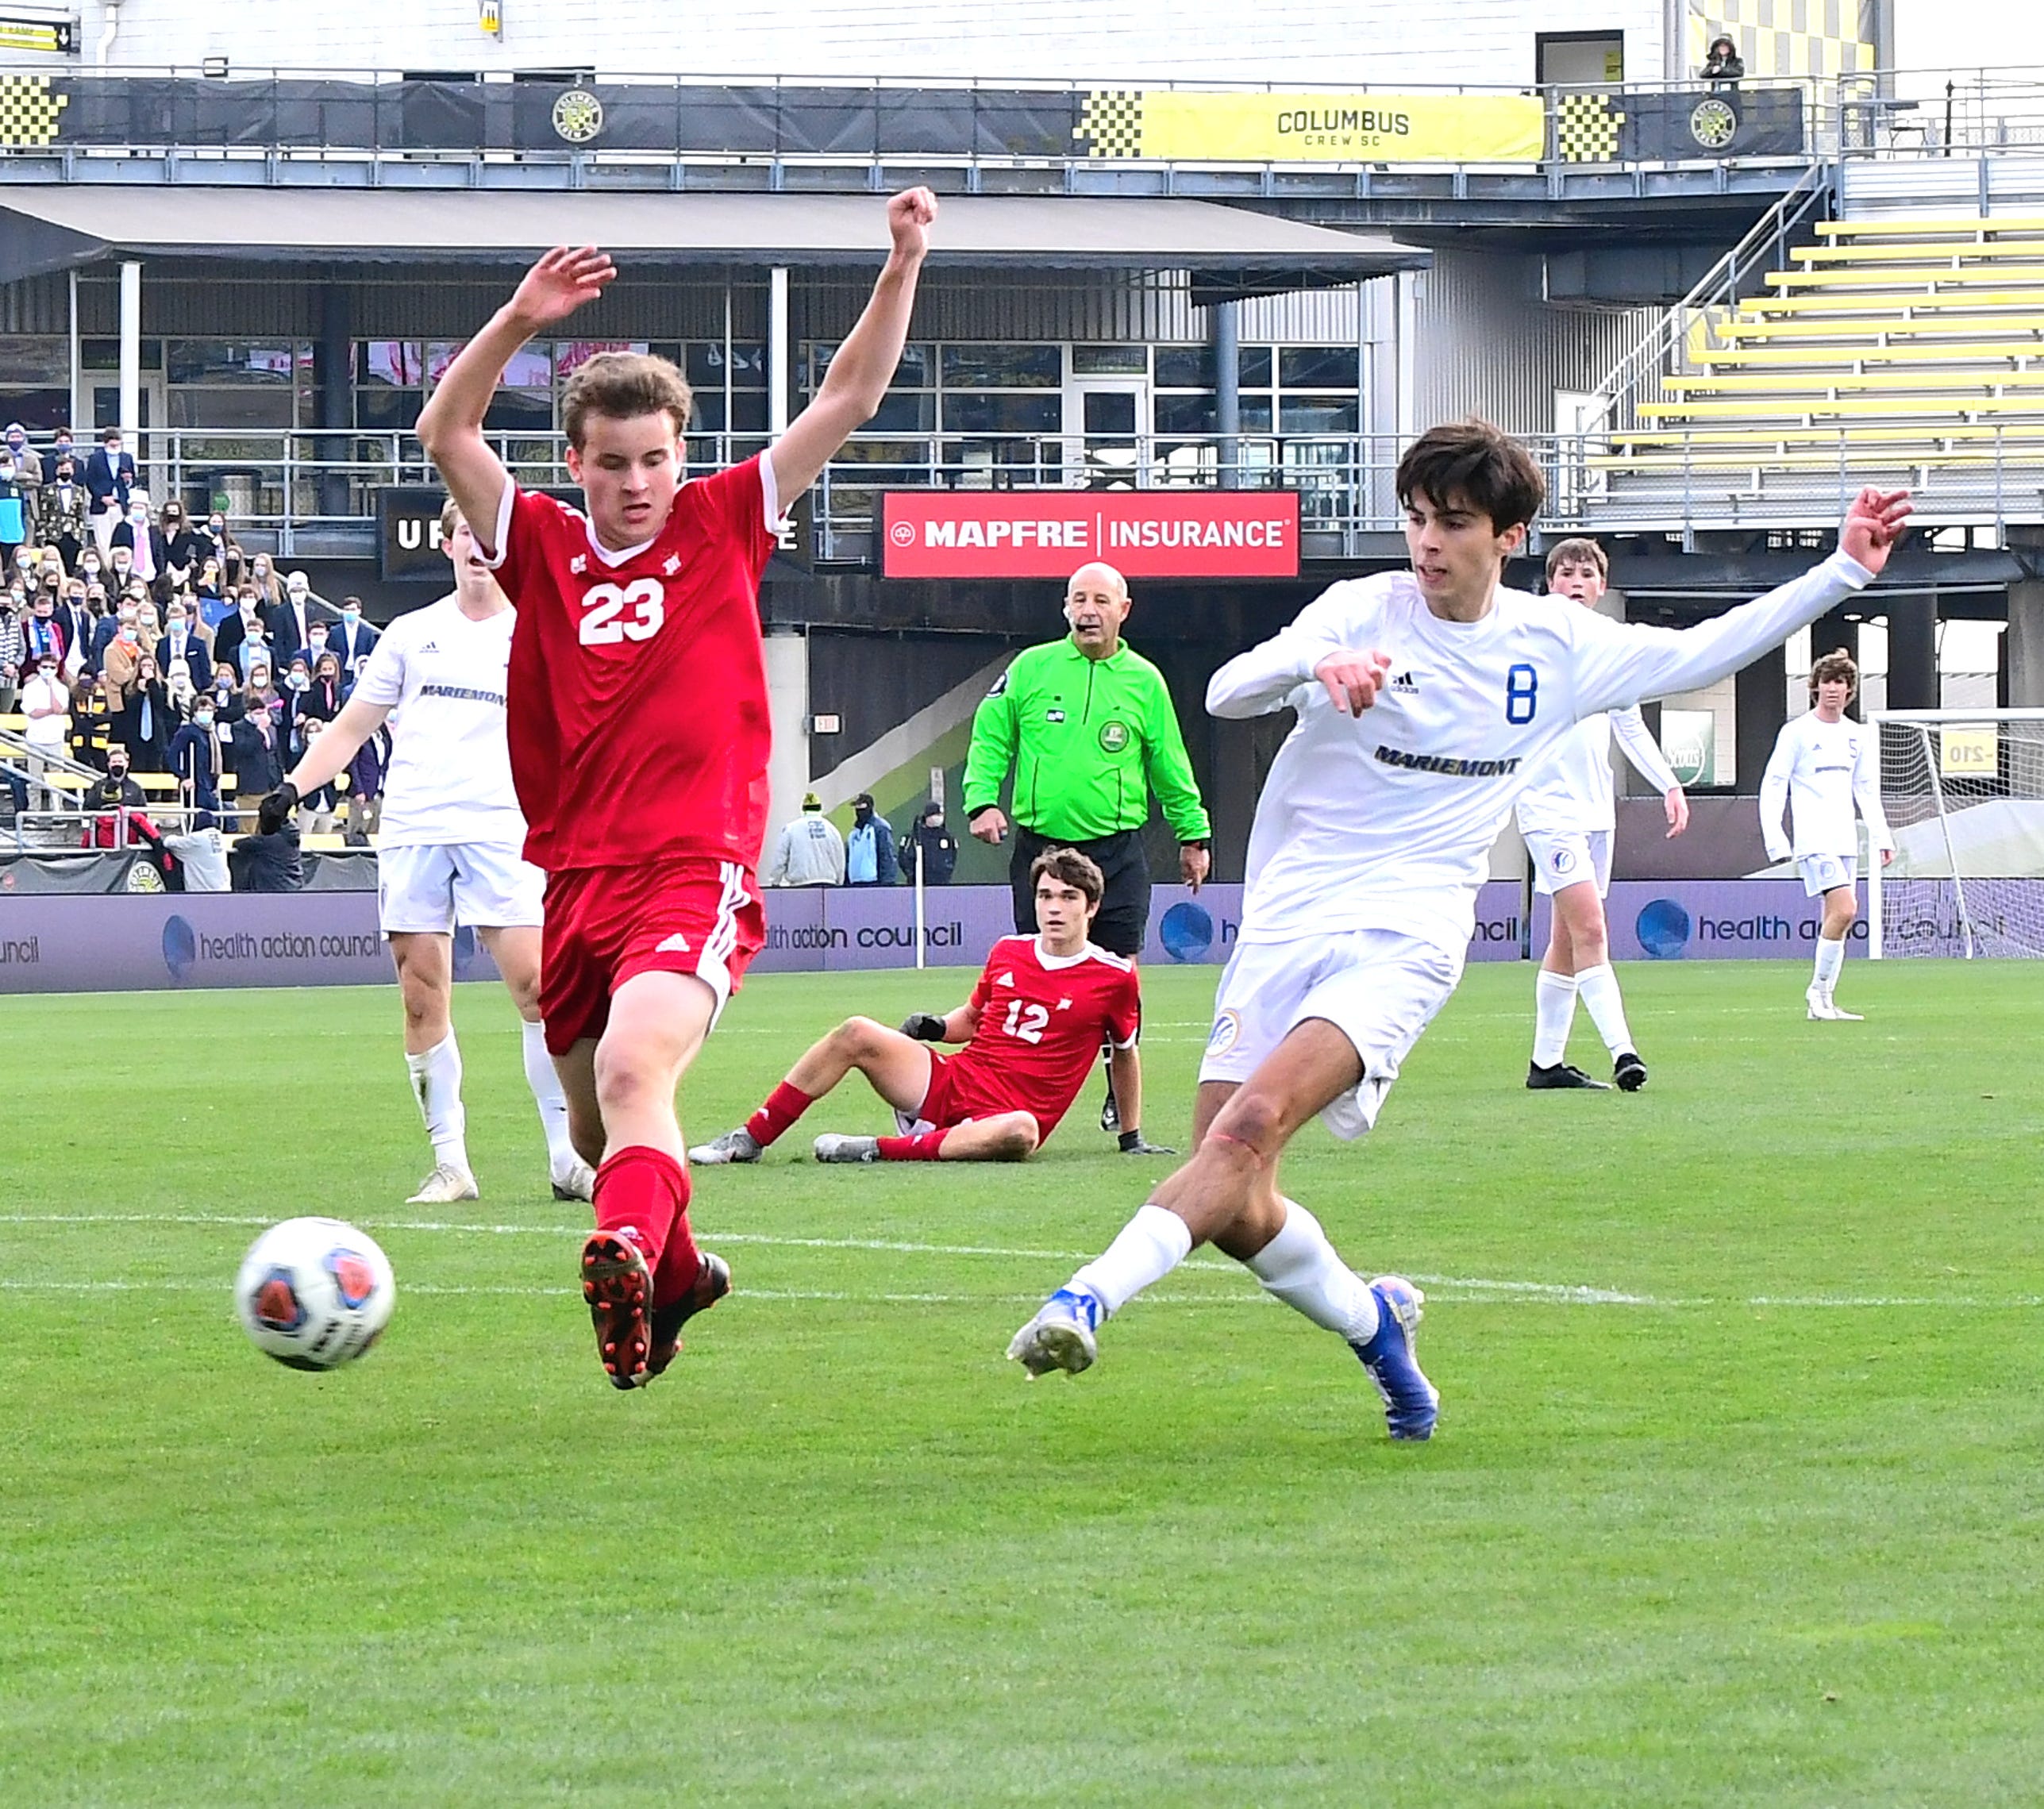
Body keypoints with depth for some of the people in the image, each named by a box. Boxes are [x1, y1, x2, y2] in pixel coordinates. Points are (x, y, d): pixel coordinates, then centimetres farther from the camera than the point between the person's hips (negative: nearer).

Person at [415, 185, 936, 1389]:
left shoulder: (723, 527, 7)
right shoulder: (543, 547, 9)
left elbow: (848, 401, 7)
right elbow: (446, 434, -2)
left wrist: (904, 268, -2)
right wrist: (520, 323, -13)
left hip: (698, 874, -4)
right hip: (579, 877, 4)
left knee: (633, 1068, -31)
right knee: (596, 1126, 15)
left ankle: (630, 1252, -52)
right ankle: (678, 1270, 40)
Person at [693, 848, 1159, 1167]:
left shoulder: (1113, 978, -1)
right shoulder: (1008, 952, 11)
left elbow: (1126, 1053, 13)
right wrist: (934, 1027, 3)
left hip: (999, 1120, -5)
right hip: (948, 1084, 5)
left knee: (1022, 1132, -43)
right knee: (857, 1034, -17)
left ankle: (876, 1150, -40)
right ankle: (750, 1139, -13)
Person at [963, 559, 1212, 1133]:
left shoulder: (1144, 681, 6)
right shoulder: (1031, 669, 4)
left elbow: (1171, 767, 14)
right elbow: (990, 737, 9)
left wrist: (1193, 833, 19)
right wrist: (983, 800, -5)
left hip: (1118, 851, 0)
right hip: (1040, 844, 0)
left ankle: (1122, 1098, 6)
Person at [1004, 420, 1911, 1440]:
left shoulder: (1557, 646, 8)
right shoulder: (1366, 611, -1)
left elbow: (1701, 653, 21)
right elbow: (1225, 693, -14)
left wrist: (1844, 571, 17)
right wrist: (1316, 667, -35)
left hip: (1405, 940, -1)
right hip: (1286, 923, 1)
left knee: (1252, 1123, -28)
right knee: (1237, 1212, -4)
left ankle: (1090, 1299, -39)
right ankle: (1372, 1322, 24)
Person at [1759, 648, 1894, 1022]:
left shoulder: (1858, 736, 13)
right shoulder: (1797, 732, -3)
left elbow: (1867, 790, 22)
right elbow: (1772, 787, -3)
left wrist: (1882, 837, 14)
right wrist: (1776, 839, -11)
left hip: (1846, 839, 6)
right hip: (1813, 839, -6)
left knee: (1838, 918, 4)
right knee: (1844, 909, -20)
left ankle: (1822, 1002, 9)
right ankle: (1818, 990, -8)